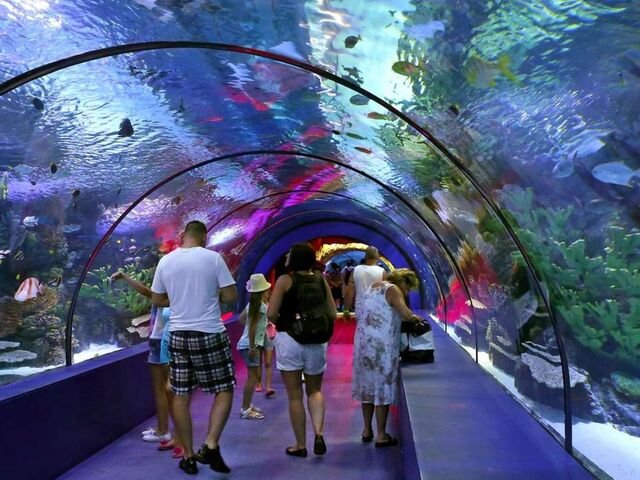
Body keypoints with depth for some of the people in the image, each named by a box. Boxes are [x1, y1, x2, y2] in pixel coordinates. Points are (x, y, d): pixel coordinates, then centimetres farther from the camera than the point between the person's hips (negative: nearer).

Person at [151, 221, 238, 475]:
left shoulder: (165, 261, 4)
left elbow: (156, 300, 12)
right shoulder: (213, 257, -8)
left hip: (178, 335, 4)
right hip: (210, 334, -4)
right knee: (224, 390, 9)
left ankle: (189, 456, 18)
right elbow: (231, 295, -8)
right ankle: (211, 445, -5)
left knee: (181, 397, 12)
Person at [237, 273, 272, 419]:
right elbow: (252, 327, -23)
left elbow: (241, 318, 19)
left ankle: (247, 406, 23)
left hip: (249, 344, 10)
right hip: (250, 345, -10)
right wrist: (252, 348, -22)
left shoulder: (252, 304, 9)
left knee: (255, 376, 16)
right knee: (253, 377, -5)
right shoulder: (262, 306, -17)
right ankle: (245, 410, 1)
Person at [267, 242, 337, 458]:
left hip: (289, 340, -3)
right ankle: (319, 433, 1)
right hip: (316, 342, 3)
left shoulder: (285, 280, -6)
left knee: (294, 395, 8)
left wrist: (282, 324, 8)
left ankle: (300, 445, 16)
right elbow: (332, 313, 4)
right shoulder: (320, 280, 4)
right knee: (315, 390, 20)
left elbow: (271, 314, -11)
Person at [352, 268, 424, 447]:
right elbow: (405, 314, -21)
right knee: (382, 389, 2)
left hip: (363, 344, 8)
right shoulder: (392, 290, -8)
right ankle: (381, 435, 9)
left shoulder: (372, 288, 17)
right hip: (381, 348, -8)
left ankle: (367, 431, 26)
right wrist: (414, 317, 0)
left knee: (368, 386, 16)